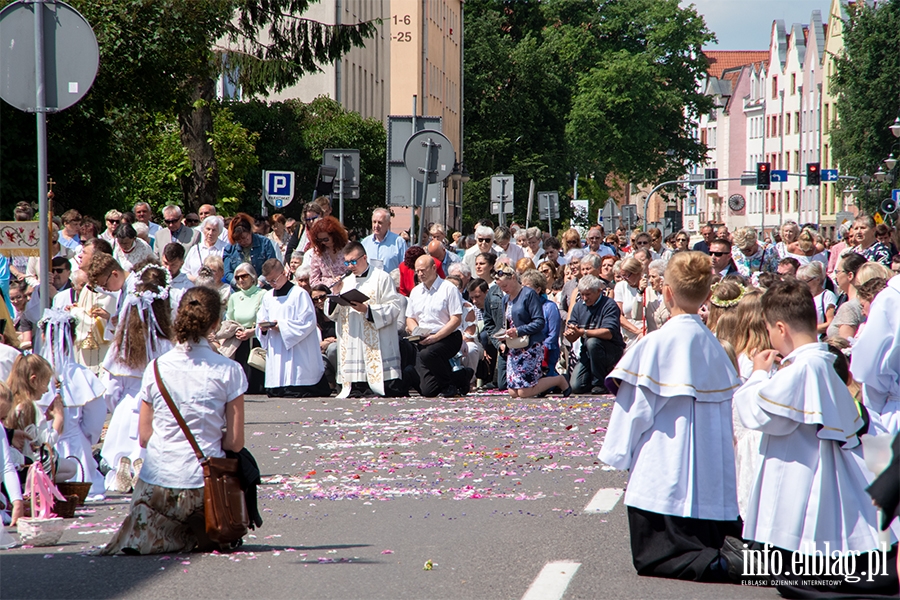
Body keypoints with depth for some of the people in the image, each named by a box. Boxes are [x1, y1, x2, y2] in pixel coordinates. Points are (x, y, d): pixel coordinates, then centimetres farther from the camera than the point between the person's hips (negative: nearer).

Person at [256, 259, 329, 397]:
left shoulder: (299, 294, -7)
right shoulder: (268, 297, 14)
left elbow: (308, 322, -12)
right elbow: (261, 320, 17)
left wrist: (282, 326, -15)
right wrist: (263, 327, -7)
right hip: (276, 354, 6)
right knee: (274, 391, 0)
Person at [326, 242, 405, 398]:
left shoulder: (381, 278, 2)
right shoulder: (346, 282, 19)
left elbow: (394, 307, -7)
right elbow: (332, 315, 17)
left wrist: (368, 310, -17)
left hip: (377, 348, -5)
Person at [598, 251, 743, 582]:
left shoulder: (657, 343, -11)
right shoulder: (712, 343, 6)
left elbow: (637, 406, -8)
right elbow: (729, 403, 12)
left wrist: (620, 454, 4)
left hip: (666, 468, -6)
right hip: (712, 474, 6)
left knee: (654, 555, -1)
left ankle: (714, 564, -25)